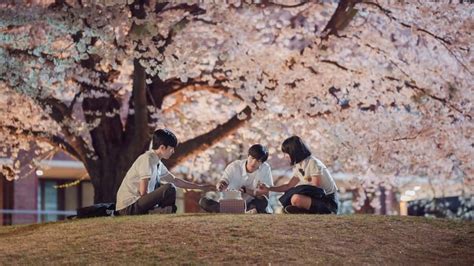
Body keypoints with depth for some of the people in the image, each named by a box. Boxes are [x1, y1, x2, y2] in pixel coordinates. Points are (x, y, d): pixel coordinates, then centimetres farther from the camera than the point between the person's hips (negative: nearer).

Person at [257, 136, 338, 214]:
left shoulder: (313, 163, -15)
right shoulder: (299, 166, 12)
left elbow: (316, 188, -15)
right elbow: (289, 186, 17)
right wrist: (269, 189, 13)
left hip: (328, 201, -9)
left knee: (296, 199, -31)